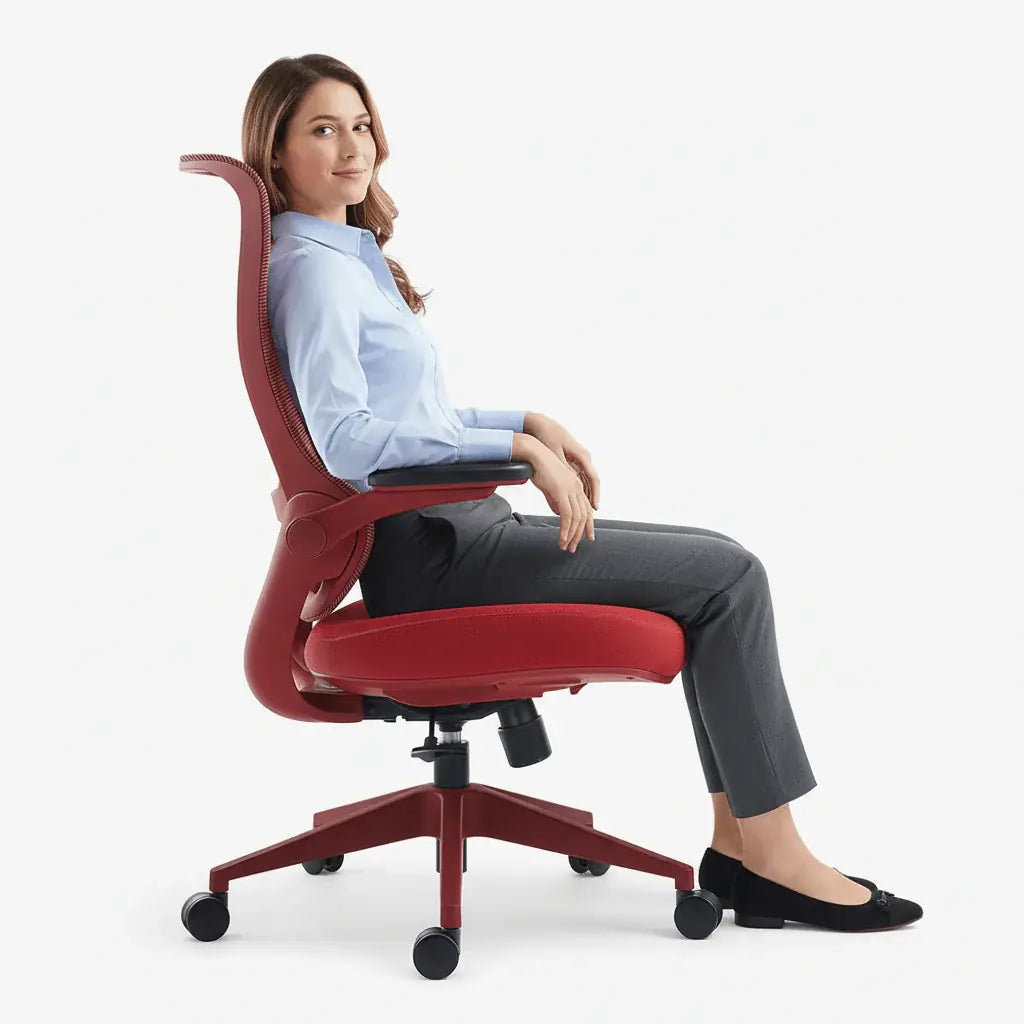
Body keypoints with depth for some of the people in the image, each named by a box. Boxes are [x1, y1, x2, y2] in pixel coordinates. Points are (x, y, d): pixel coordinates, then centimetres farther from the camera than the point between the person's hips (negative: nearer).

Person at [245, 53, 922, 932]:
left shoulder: (351, 257, 18)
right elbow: (345, 437, -24)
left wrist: (530, 422, 8)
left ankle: (738, 843, 1)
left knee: (723, 569, 5)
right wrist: (518, 446, -22)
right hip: (427, 557, -10)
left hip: (455, 533, 10)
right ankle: (776, 862, -6)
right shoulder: (313, 268, -11)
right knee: (728, 578, -12)